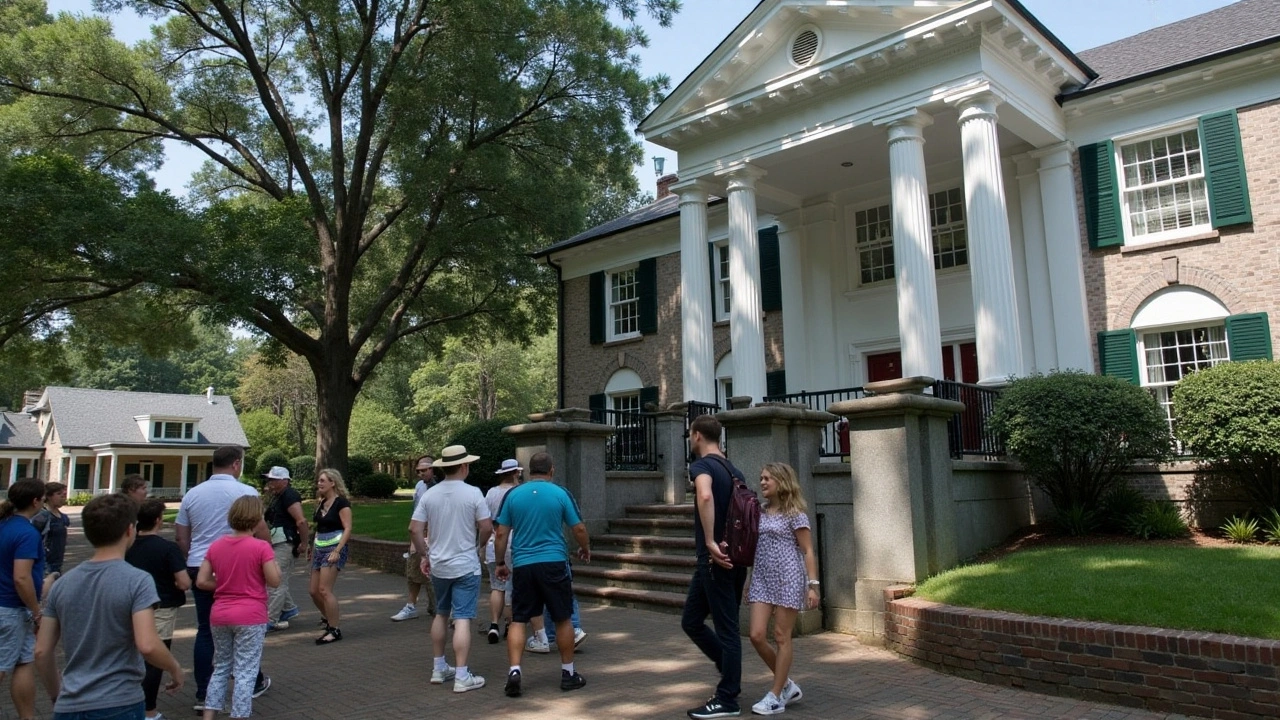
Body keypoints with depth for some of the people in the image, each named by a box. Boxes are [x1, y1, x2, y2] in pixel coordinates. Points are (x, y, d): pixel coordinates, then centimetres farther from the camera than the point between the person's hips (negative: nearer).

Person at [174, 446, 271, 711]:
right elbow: (261, 533, -10)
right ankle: (253, 682, 25)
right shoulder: (245, 492, -10)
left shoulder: (192, 494, 7)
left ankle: (203, 695, 12)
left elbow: (180, 537, 10)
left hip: (200, 569, 4)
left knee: (205, 631, 10)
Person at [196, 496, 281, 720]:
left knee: (221, 668, 19)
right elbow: (274, 581, -12)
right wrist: (275, 564, 5)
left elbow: (201, 581, 1)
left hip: (220, 615, 5)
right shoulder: (261, 547, -14)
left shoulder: (215, 546, 2)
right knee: (244, 672, 2)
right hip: (250, 616, -5)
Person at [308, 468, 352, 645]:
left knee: (325, 590, -13)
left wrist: (337, 550, -22)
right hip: (319, 548, 8)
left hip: (334, 547, -8)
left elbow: (347, 528, -15)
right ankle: (329, 620, 28)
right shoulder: (321, 503, 14)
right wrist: (313, 548, 17)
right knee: (314, 591, 8)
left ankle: (334, 630, -4)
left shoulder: (341, 502, -10)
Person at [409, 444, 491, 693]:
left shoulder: (429, 495, -1)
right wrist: (477, 545, 9)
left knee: (441, 615, 20)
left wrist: (424, 555, 10)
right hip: (466, 566, -5)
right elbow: (486, 527, -11)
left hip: (438, 566, 5)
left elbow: (414, 529, -2)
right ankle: (462, 676, -2)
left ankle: (439, 668, 28)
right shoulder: (473, 493, -12)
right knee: (462, 619, -3)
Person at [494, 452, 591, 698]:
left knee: (518, 621, 8)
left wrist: (501, 563, 15)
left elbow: (501, 534, 3)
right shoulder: (561, 494, -2)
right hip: (554, 563, -1)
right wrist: (585, 549, 19)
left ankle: (514, 671, -3)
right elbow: (579, 529, 1)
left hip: (522, 565, 1)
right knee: (563, 620, 11)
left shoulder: (513, 495, 3)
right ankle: (568, 673, 20)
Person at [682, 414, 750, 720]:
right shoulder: (733, 470, 15)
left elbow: (705, 496, -34)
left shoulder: (701, 465, -12)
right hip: (732, 557, 9)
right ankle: (731, 677, 23)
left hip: (715, 560, -8)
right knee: (691, 621, 17)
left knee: (725, 628, 0)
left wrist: (710, 542, -30)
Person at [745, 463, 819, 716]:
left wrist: (813, 584, -13)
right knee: (757, 635, -1)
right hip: (762, 580, 6)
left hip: (787, 579, -6)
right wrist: (750, 583, 18)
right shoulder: (761, 514, 14)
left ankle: (776, 696, 10)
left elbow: (808, 552, -6)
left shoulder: (795, 514, -4)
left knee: (781, 636, 0)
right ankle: (787, 686, 18)